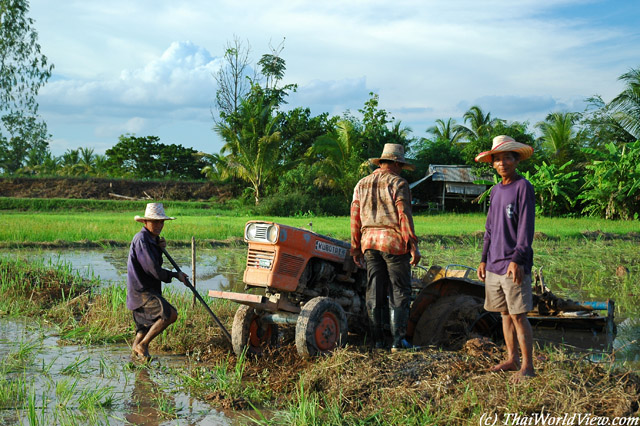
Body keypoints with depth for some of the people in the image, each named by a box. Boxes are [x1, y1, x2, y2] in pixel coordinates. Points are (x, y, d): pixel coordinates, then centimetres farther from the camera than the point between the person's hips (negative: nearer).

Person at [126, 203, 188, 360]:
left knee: (147, 326, 20)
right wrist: (176, 275, -7)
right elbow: (153, 269, -20)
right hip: (142, 292, -10)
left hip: (148, 290, 10)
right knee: (170, 314, -22)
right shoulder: (141, 239, -16)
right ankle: (142, 345, -12)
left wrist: (160, 248, 2)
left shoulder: (152, 239, 16)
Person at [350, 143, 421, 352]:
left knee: (374, 292, 9)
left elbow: (355, 216, 10)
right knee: (399, 292, 2)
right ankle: (398, 340, 0)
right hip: (394, 242, -5)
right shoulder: (398, 184, -5)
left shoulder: (362, 184, 11)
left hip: (369, 243, 5)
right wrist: (413, 246, -10)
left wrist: (355, 246, 15)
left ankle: (377, 340, 11)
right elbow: (404, 216, -12)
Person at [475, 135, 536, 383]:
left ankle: (527, 366, 1)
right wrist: (484, 259, 17)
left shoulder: (523, 187, -7)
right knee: (505, 314, 12)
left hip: (514, 265, -7)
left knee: (518, 315, -5)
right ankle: (512, 359, 21)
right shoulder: (495, 190, 16)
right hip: (494, 265, 7)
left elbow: (526, 227, -13)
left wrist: (517, 260, -20)